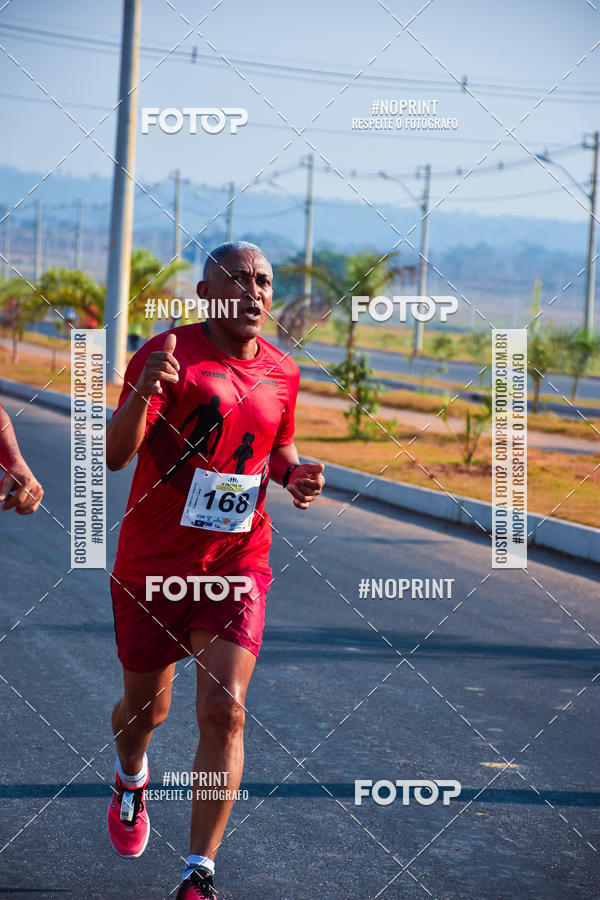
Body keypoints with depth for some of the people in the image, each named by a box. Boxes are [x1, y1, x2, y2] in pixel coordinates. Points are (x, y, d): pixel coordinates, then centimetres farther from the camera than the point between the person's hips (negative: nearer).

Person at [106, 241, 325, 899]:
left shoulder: (281, 373, 4)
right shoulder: (169, 353, -12)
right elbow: (116, 455, -21)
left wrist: (292, 472, -2)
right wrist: (143, 392, -40)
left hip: (237, 563, 2)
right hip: (152, 564, -2)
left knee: (223, 711, -12)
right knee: (144, 708, 14)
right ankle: (130, 783, 51)